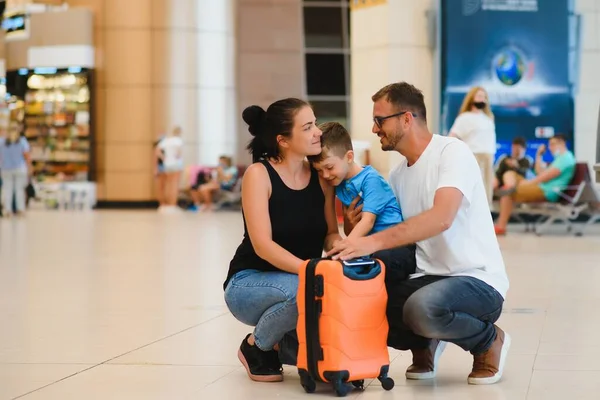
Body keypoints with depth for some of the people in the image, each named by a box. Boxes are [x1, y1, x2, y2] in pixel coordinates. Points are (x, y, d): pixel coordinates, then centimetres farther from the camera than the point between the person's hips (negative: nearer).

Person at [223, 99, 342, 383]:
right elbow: (262, 245, -25)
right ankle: (256, 347, -7)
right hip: (249, 283, -5)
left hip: (298, 281, 6)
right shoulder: (258, 174, -17)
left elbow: (330, 234, -3)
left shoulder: (321, 176, -1)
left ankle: (284, 345, 14)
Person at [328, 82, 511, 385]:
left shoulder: (452, 152, -13)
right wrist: (358, 229, -7)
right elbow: (398, 236, 14)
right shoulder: (397, 175, 12)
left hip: (476, 281, -7)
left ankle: (488, 341, -5)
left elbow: (441, 218, -30)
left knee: (423, 306, -38)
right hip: (426, 278, 7)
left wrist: (372, 241, -37)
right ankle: (424, 343, 12)